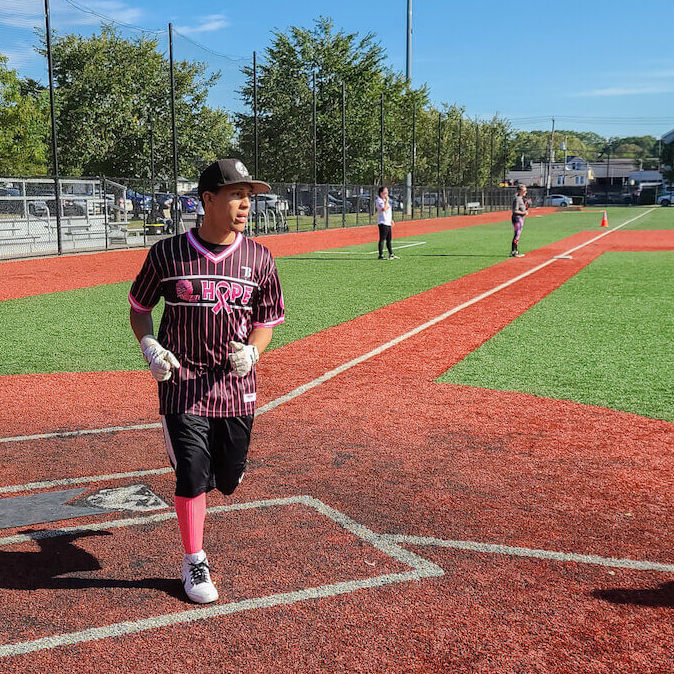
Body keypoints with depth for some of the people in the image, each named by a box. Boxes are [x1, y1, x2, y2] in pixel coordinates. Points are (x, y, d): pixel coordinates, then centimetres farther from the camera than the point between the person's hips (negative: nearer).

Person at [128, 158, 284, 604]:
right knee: (193, 476, -3)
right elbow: (139, 308, 8)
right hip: (182, 384, -2)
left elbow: (266, 321, 9)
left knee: (228, 479, 10)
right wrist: (149, 345, -10)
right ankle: (194, 564, 16)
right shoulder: (167, 254, -5)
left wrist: (251, 352, -11)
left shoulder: (259, 259, 0)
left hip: (237, 387, 2)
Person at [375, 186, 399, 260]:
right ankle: (381, 255, -3)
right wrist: (387, 200, -18)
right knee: (382, 239, -7)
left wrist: (391, 220, 26)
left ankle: (391, 254, 19)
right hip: (383, 223, -9)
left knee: (389, 239, 13)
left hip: (388, 223, 9)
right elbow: (383, 209, -27)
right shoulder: (379, 200, -10)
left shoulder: (385, 200, 20)